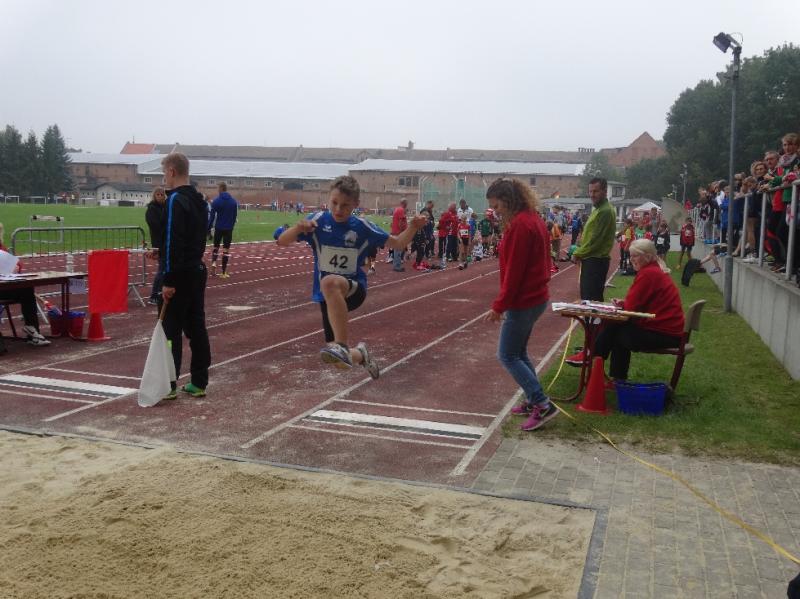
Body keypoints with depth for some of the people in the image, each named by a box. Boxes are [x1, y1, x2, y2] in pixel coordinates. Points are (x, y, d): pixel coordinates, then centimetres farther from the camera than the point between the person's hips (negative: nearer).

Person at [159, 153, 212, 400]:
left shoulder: (175, 201, -15)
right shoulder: (199, 200, 13)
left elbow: (173, 242, -21)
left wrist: (169, 279, -21)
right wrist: (161, 253, 22)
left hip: (180, 275, -9)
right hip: (198, 270, 9)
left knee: (171, 329, -2)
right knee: (196, 327, 10)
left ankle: (168, 385, 4)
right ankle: (198, 382, 15)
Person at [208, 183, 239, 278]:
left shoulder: (216, 201, -6)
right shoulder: (234, 201, 2)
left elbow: (212, 216, -8)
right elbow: (235, 216, 8)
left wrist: (209, 228, -3)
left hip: (218, 228, -1)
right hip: (228, 229, 1)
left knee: (216, 247, 18)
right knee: (226, 250, 3)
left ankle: (214, 263, -8)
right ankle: (224, 273, 2)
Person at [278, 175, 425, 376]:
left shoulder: (361, 227, -4)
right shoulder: (318, 220, -6)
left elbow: (398, 244, 5)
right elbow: (282, 241, -11)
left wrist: (412, 227, -14)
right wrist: (298, 228, -31)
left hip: (354, 289, -2)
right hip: (327, 297, 3)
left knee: (330, 282, -40)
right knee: (340, 361, 2)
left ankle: (342, 346, -40)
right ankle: (359, 354, 39)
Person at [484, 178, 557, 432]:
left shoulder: (520, 224, -20)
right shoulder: (533, 219, 11)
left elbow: (514, 270, -22)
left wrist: (500, 306, -16)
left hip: (523, 301, -10)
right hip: (535, 297, 10)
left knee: (507, 355, -2)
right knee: (518, 352, 18)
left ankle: (543, 405, -2)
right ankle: (533, 401, 24)